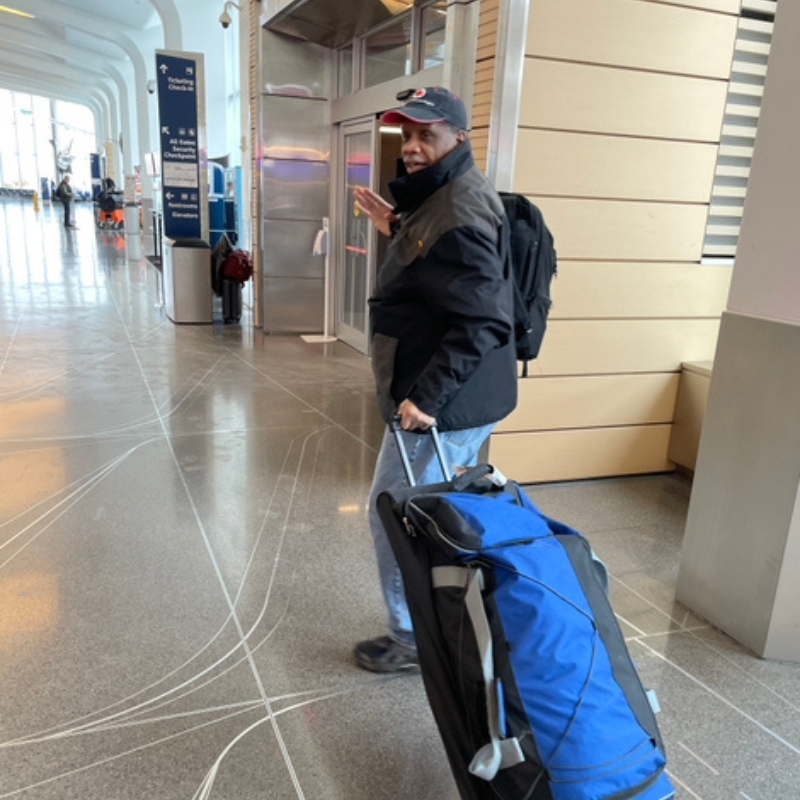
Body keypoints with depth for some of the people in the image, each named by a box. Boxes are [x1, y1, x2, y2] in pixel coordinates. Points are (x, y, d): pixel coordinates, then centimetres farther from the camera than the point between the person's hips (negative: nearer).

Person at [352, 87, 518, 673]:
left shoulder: (458, 216, -22)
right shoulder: (445, 197, 11)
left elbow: (482, 323, -29)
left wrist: (424, 396, -29)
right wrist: (398, 230, 16)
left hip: (443, 405, -11)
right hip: (462, 399, 11)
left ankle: (415, 639, 22)